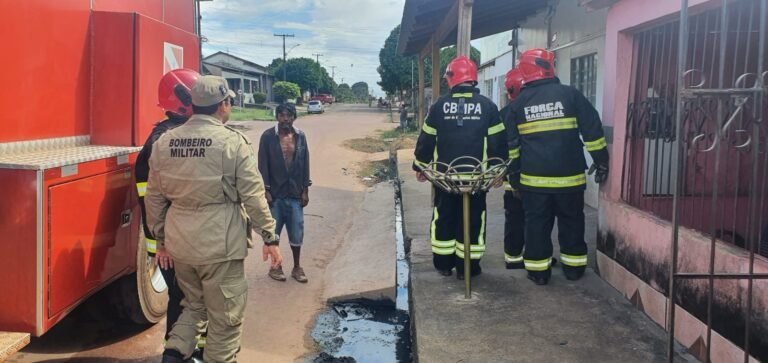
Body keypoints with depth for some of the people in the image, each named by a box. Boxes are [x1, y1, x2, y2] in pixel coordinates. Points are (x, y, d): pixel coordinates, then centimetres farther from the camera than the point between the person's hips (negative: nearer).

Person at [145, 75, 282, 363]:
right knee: (225, 317, 8)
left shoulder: (163, 142, 5)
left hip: (179, 243, 6)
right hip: (220, 244, -6)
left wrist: (160, 239, 19)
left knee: (194, 304, 25)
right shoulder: (233, 142, -11)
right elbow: (253, 196, -10)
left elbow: (154, 198, 9)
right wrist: (269, 237, -1)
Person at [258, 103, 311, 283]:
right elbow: (263, 165, -7)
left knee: (297, 232, 8)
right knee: (273, 231, 8)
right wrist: (266, 190, -10)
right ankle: (275, 265, 24)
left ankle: (297, 267, 23)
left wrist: (305, 190, 3)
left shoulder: (300, 136, 2)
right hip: (275, 192, -2)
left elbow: (305, 163, 5)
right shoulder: (268, 136, -8)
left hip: (295, 193, 3)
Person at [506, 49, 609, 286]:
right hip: (569, 176, -1)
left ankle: (538, 270, 12)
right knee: (571, 222, 13)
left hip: (534, 178, 1)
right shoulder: (570, 94, -4)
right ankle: (574, 267, 22)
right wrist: (601, 161, 3)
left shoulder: (520, 102, 3)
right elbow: (592, 130, -4)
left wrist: (514, 176, 16)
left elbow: (512, 144, 8)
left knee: (537, 224, 9)